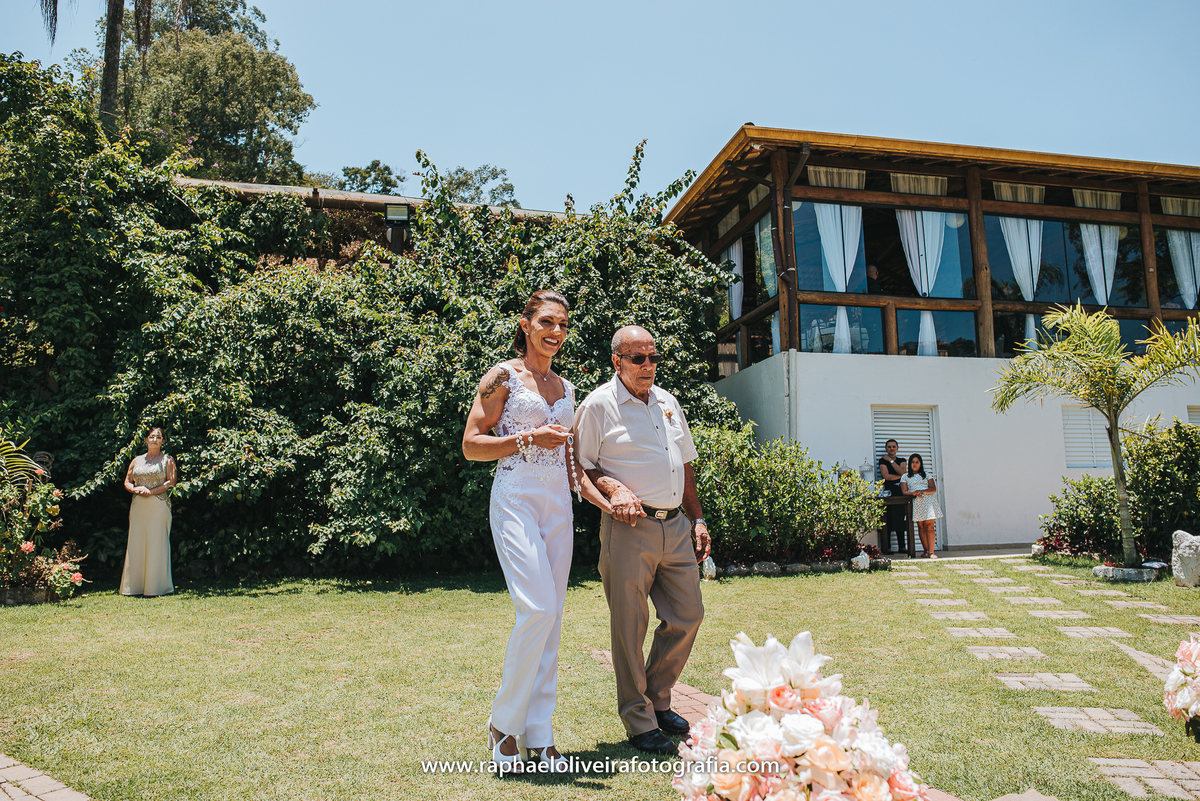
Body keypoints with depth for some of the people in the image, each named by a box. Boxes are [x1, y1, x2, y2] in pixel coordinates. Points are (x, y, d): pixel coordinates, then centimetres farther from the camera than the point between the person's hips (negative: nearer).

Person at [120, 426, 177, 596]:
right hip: (138, 506, 4)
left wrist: (151, 491, -14)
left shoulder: (167, 460, 5)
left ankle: (156, 586, 2)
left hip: (159, 506, -4)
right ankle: (135, 585, 11)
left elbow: (171, 482, -5)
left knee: (156, 544, -4)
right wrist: (136, 490, -7)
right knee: (136, 544, 3)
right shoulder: (137, 460, 16)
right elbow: (127, 482, 15)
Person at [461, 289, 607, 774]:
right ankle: (504, 722, 3)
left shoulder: (566, 388, 17)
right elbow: (471, 446, -5)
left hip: (559, 505, 6)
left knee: (551, 617, 5)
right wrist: (529, 438, -14)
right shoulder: (504, 376, 0)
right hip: (516, 500, -6)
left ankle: (538, 735, 15)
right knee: (537, 610, -18)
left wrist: (604, 500, 6)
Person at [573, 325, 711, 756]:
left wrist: (697, 520, 16)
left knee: (688, 615, 9)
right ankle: (639, 720, 16)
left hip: (676, 526, 6)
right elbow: (579, 466, -3)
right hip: (629, 528, -6)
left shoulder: (668, 401, 16)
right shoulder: (599, 405, -4)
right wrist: (612, 488, -20)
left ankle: (657, 699, 28)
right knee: (630, 627, 1)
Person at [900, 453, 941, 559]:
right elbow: (905, 491, 6)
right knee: (921, 527, -3)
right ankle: (926, 551, 1)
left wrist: (922, 491, -10)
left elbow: (933, 489, 7)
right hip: (915, 503, 0)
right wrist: (914, 493, -14)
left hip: (928, 502, 0)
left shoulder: (926, 475, 18)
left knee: (929, 526, -9)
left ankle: (931, 551, -14)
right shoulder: (906, 477, 16)